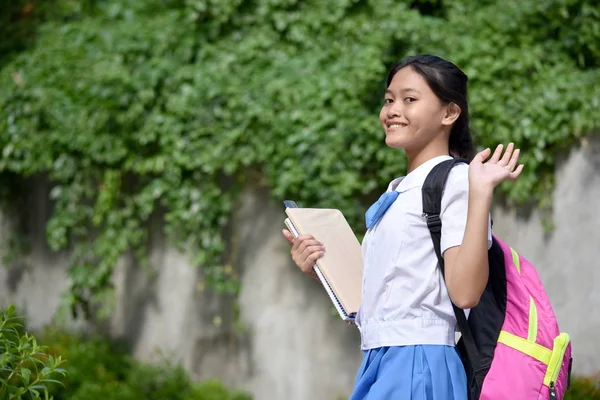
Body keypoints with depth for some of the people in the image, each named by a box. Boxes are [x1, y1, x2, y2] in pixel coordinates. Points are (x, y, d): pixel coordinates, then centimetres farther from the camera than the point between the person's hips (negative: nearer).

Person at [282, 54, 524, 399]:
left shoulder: (455, 180, -7)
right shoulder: (398, 193, 19)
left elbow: (465, 292, -19)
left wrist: (480, 192, -23)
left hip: (417, 368, -8)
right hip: (379, 365, 8)